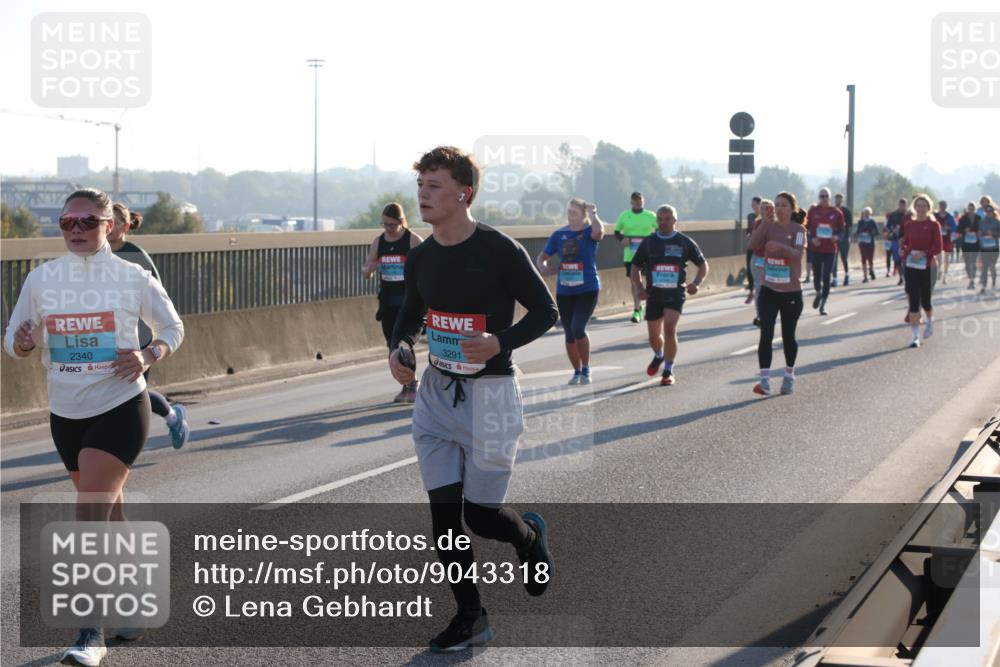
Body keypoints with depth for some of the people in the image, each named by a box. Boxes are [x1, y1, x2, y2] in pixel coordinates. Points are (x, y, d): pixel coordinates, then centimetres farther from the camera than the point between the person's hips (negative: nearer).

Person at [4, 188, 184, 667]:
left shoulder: (133, 278, -6)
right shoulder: (40, 279, 1)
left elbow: (172, 329, 7)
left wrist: (149, 356, -14)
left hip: (121, 409, -4)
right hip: (66, 413, 4)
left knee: (90, 517, -15)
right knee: (108, 512, 17)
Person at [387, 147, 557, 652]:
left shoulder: (500, 251, -15)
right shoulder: (420, 258, 2)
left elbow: (545, 311, -8)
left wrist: (500, 342, -23)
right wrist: (399, 349, -2)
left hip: (489, 393, -5)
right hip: (437, 392, 5)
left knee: (481, 515, 0)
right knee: (444, 512, 3)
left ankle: (531, 536, 35)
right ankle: (470, 617, 17)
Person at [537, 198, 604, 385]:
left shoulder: (589, 232, -4)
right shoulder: (559, 234, 6)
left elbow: (599, 231, -30)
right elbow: (542, 257, 8)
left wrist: (592, 213, -13)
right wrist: (543, 268, -14)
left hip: (587, 289, -5)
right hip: (564, 291, 5)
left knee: (578, 328, -17)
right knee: (569, 333, 9)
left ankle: (586, 370, 1)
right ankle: (577, 372, 24)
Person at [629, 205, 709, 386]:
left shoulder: (685, 242, 0)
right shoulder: (648, 242, 5)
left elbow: (703, 265, 9)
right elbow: (635, 268, 11)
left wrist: (696, 283, -9)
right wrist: (640, 287, -6)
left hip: (675, 293, -3)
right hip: (654, 294, 3)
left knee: (669, 329, -21)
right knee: (654, 336, 9)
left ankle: (668, 371, -10)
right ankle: (659, 356, 44)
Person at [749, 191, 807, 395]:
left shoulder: (798, 229, -6)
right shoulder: (769, 227, 3)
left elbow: (798, 254, -22)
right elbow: (752, 244, -12)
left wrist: (781, 247, -40)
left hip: (791, 292, -2)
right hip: (769, 290, 2)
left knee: (788, 336, 11)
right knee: (766, 334, -9)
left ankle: (789, 377, 30)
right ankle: (764, 380, -12)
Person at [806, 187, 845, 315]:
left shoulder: (836, 213, -1)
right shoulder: (813, 211, -1)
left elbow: (841, 229, 9)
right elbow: (807, 228, 5)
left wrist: (837, 236, -11)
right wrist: (811, 239, -11)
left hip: (830, 250, 0)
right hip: (816, 248, 1)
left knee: (826, 278, -5)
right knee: (816, 276, 6)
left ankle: (823, 305, 4)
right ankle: (818, 293, 39)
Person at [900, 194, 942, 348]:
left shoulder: (933, 225, -3)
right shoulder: (908, 224, 6)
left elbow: (937, 248, -7)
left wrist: (923, 253, -20)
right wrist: (905, 251, -7)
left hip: (927, 265, -2)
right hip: (910, 265, 2)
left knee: (925, 299, 6)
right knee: (913, 300, -5)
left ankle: (930, 320, 41)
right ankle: (914, 336, -2)